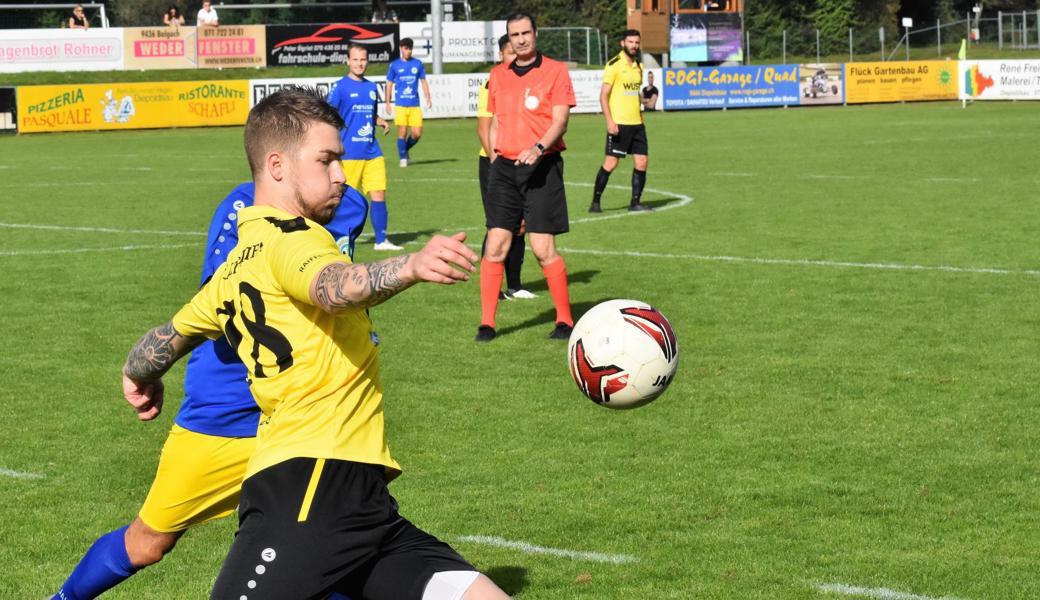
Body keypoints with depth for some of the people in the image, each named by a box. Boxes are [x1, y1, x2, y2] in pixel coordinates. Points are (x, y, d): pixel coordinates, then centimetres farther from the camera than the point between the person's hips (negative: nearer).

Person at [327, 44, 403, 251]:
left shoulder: (371, 87, 13)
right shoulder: (341, 87, -4)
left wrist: (381, 122, 4)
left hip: (372, 152, 5)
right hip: (349, 154, -5)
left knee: (379, 194, 0)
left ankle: (381, 240, 6)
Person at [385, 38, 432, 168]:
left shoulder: (418, 64, 8)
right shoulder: (394, 65, 4)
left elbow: (423, 81, 14)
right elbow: (389, 84, 9)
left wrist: (428, 98, 4)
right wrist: (387, 103, 6)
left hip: (415, 105, 2)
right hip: (400, 104, -2)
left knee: (417, 133, -3)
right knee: (402, 132, -6)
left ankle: (406, 149, 25)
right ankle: (403, 158, 8)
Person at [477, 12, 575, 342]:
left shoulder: (555, 71, -1)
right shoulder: (498, 75, 13)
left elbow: (560, 121, -9)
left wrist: (539, 147, -25)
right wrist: (495, 161, 11)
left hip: (541, 166, -4)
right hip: (505, 166, 4)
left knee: (543, 249, -6)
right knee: (495, 246, -3)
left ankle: (565, 320, 7)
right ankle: (487, 323, 2)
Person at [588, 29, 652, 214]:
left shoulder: (638, 66, 14)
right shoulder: (614, 65, -8)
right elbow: (603, 96, -9)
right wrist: (609, 121, -17)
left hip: (637, 123, 7)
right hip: (619, 124, -7)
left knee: (641, 162, 2)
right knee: (611, 162, -6)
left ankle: (635, 202, 10)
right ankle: (595, 202, 2)